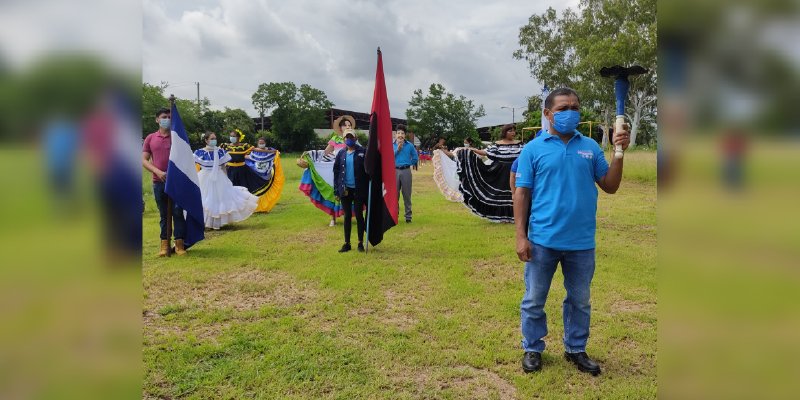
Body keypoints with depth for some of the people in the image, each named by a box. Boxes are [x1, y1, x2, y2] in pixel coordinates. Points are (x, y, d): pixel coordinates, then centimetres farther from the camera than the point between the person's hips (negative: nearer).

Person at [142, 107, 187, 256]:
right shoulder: (150, 138, 8)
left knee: (178, 212, -4)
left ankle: (179, 244, 2)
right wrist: (158, 171, -11)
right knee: (163, 214, 8)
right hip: (159, 182, 2)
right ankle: (164, 244, 15)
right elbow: (144, 160, 6)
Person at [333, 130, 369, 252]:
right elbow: (336, 171, 7)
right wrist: (336, 189, 2)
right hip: (345, 189, 3)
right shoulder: (341, 154, 5)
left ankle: (360, 243, 16)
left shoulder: (362, 152, -4)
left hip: (358, 190, -3)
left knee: (359, 216, 5)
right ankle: (347, 243, 17)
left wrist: (367, 189, -10)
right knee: (347, 216, 9)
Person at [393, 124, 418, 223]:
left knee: (407, 194, 4)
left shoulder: (409, 145, 3)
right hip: (395, 171, 1)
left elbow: (415, 157, 12)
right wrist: (398, 149, -12)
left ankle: (408, 216, 12)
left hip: (406, 171, 0)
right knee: (395, 194, 4)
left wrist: (408, 164, 7)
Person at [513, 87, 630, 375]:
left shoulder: (590, 147, 6)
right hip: (543, 240, -3)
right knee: (534, 300, 10)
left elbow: (610, 186, 8)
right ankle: (532, 349, 28)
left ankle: (576, 349, 35)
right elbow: (522, 194, -4)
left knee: (580, 301, 17)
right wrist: (521, 236, -9)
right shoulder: (533, 149, -3)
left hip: (582, 242, 3)